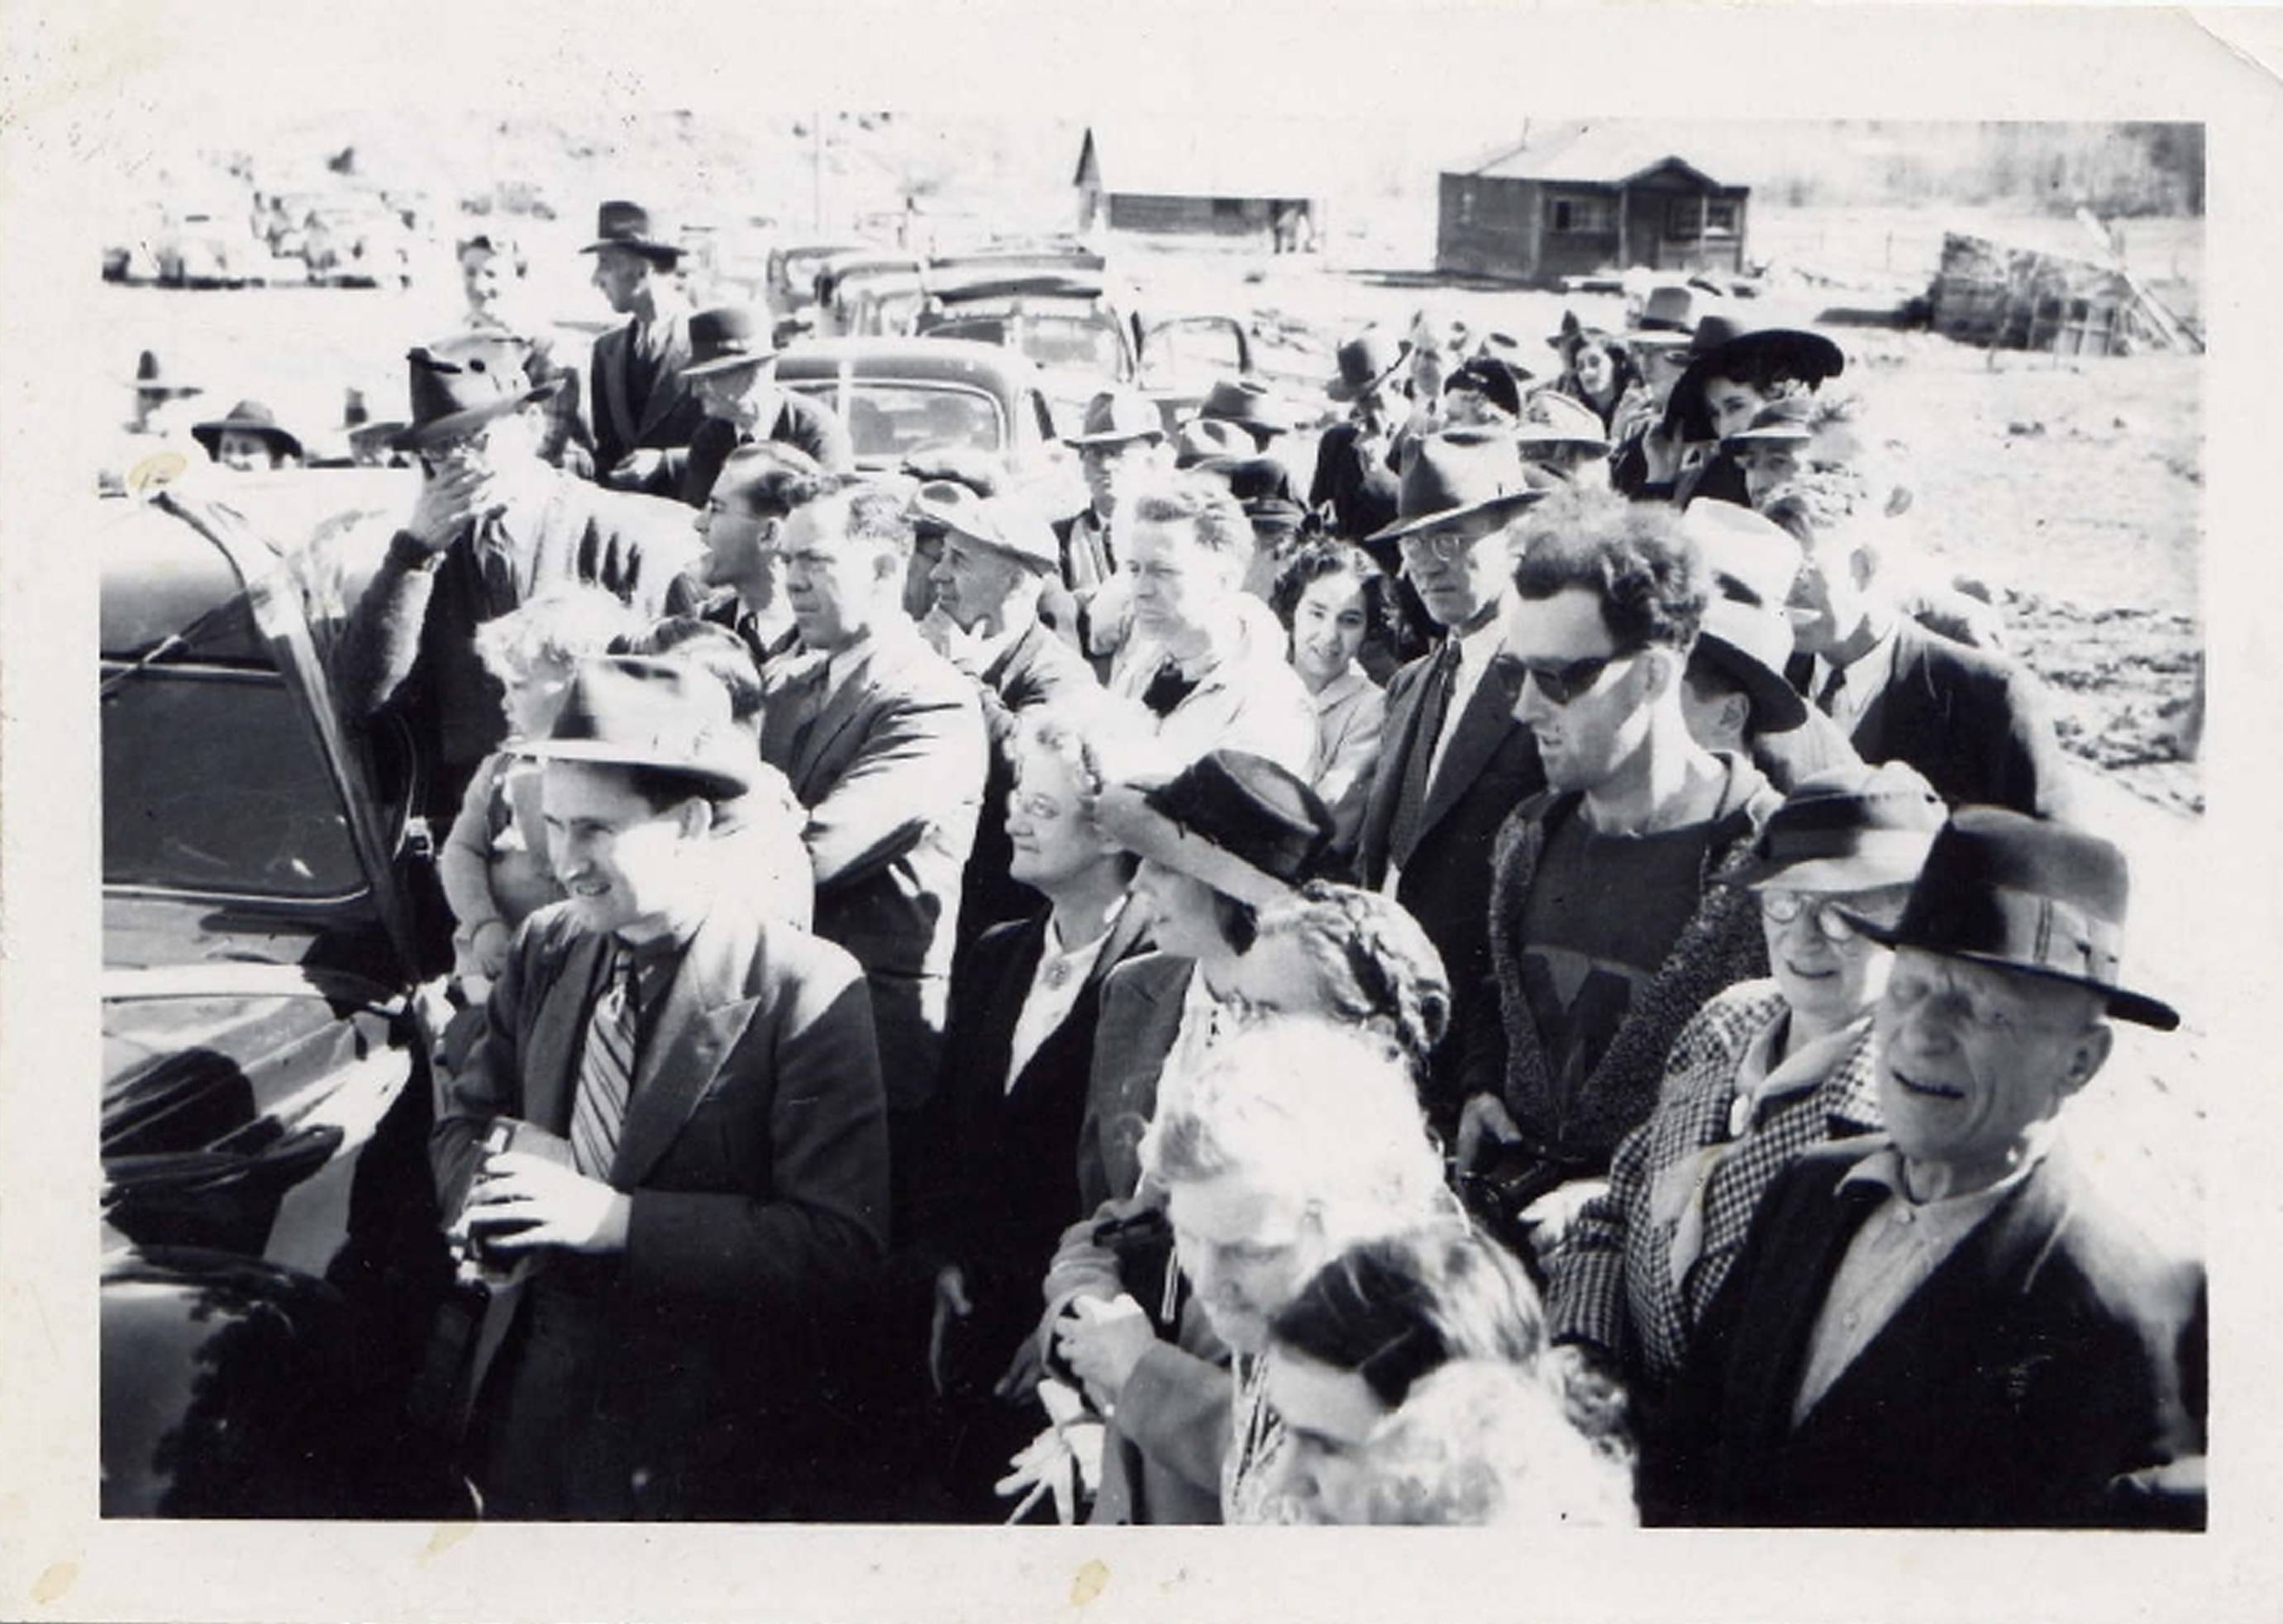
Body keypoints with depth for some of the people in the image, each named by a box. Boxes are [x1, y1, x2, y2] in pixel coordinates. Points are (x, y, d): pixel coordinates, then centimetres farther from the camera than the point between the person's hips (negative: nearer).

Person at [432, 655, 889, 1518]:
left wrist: (619, 1219, -28)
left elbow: (838, 1242, -21)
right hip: (530, 1395, 5)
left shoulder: (806, 989, -17)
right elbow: (462, 1119, 12)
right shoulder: (545, 948, 2)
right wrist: (495, 1184, -13)